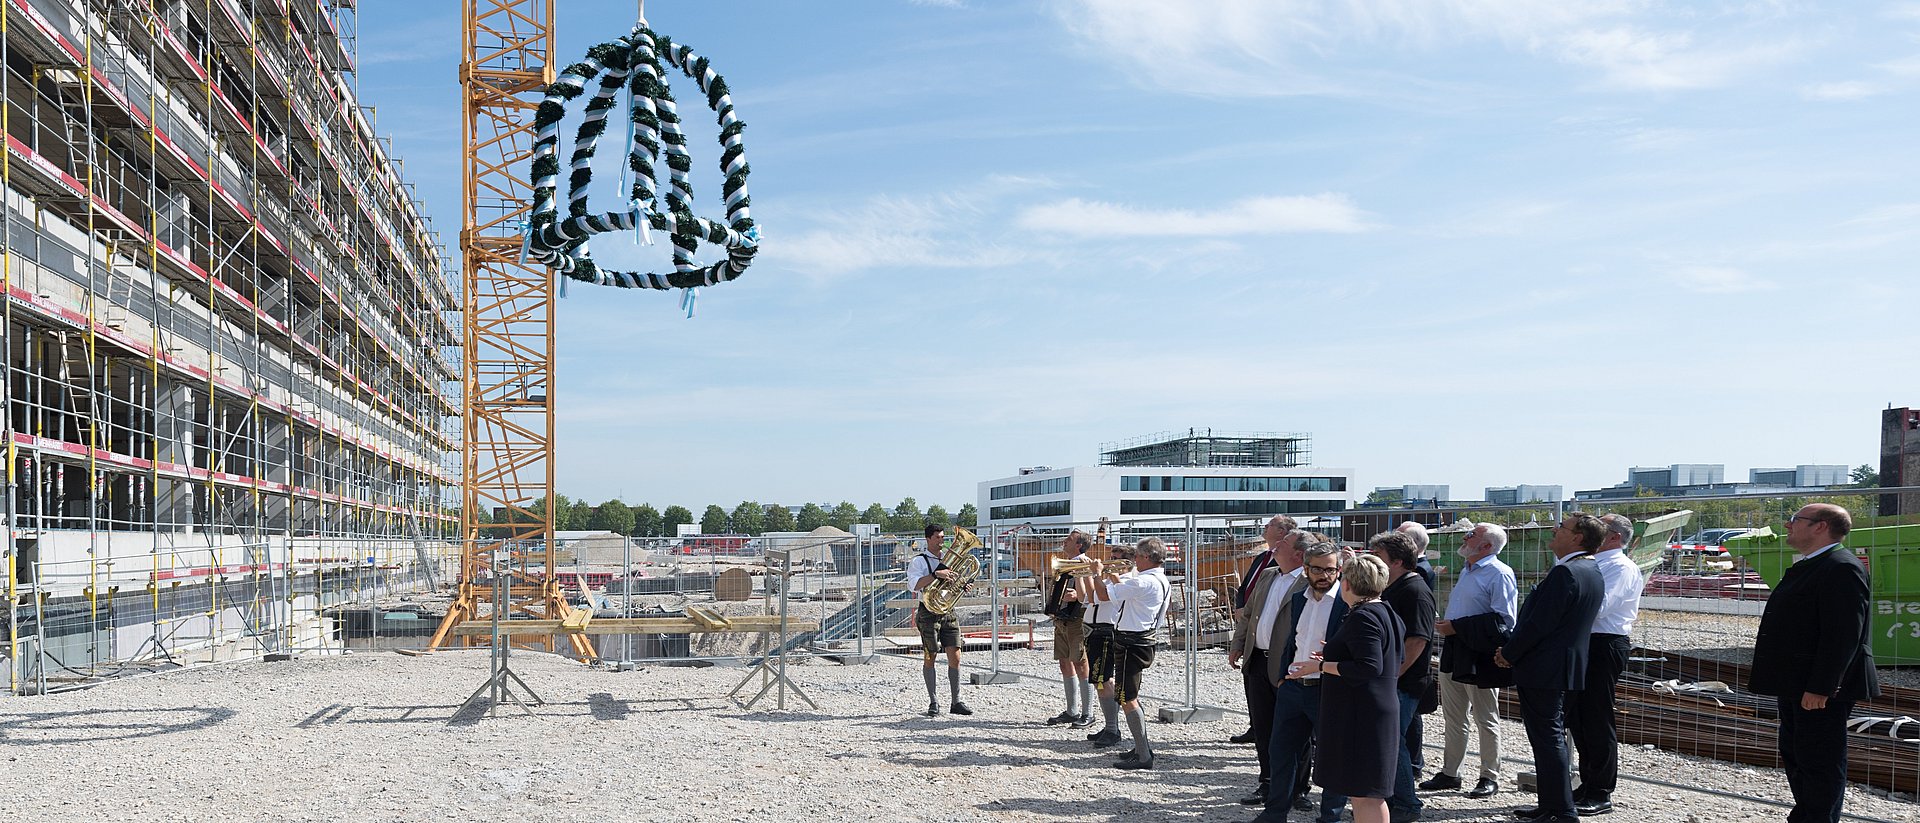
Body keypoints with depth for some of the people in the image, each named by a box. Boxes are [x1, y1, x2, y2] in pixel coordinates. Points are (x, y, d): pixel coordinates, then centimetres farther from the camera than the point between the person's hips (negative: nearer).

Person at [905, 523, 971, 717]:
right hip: (928, 612, -5)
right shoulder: (919, 561, -4)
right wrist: (936, 574, -29)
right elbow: (914, 585, -20)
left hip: (948, 612, 5)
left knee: (955, 657, -1)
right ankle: (933, 703, 6)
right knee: (929, 658, 0)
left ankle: (955, 702, 5)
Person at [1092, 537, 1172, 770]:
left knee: (1126, 699, -8)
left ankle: (1143, 757, -8)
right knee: (1130, 696, 22)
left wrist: (1098, 573, -5)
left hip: (1132, 644, -10)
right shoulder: (1161, 581, 10)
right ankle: (1143, 746, 31)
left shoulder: (1144, 582, -22)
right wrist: (1113, 575, 21)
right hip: (1146, 639, 11)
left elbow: (1104, 595, -22)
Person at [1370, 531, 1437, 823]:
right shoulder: (1390, 589, 14)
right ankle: (1387, 798, 25)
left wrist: (1391, 676, -22)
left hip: (1404, 682, -9)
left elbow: (1417, 640, -22)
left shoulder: (1415, 590, -16)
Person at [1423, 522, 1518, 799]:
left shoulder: (1499, 574, -14)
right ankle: (1449, 773, 23)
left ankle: (1490, 777, 14)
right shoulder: (1467, 570, 16)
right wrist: (1446, 625, 12)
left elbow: (1503, 618, -22)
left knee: (1486, 720, 4)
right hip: (1453, 651, 9)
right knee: (1453, 717, 14)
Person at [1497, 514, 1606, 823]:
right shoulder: (1592, 572, 11)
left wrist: (1508, 654, -8)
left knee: (1548, 739, -4)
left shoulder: (1565, 572, -21)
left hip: (1543, 669, -10)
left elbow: (1539, 623, -22)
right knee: (1552, 737, 17)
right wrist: (1513, 651, 11)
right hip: (1565, 666, 10)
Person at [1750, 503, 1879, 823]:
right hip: (1796, 686, 11)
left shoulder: (1842, 568, -18)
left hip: (1820, 691, -11)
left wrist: (1820, 687, -26)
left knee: (1819, 762, -4)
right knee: (1795, 755, 19)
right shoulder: (1806, 567, 17)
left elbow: (1843, 634, -24)